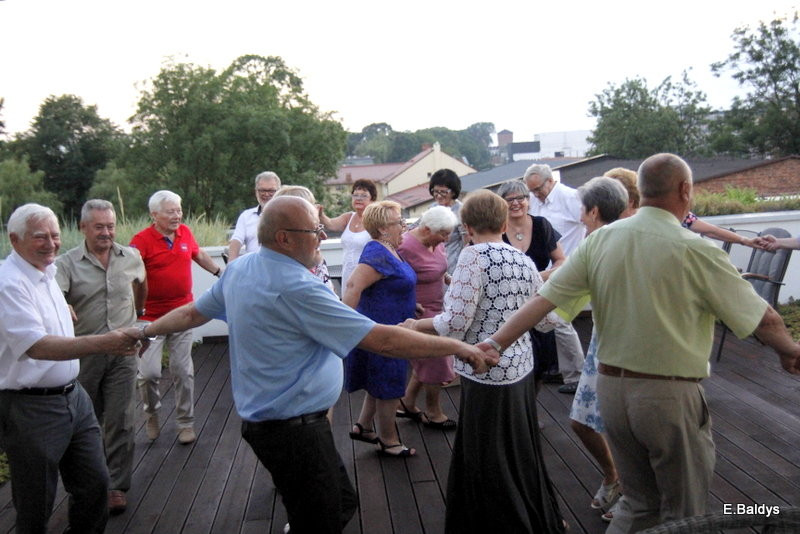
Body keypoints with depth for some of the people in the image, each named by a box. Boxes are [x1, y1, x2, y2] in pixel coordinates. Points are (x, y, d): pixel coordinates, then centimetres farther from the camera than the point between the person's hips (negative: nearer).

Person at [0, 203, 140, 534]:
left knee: (95, 485, 12)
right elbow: (36, 346, -29)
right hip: (31, 408, -8)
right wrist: (102, 343, -38)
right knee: (36, 507, 8)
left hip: (72, 395, 8)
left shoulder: (46, 273, 9)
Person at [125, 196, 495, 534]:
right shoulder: (297, 289, -26)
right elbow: (382, 340, -26)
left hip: (264, 418, 10)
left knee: (340, 502, 21)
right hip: (294, 430, -10)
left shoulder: (239, 269, 2)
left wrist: (145, 331, 36)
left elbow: (193, 312, 16)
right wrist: (457, 346, -18)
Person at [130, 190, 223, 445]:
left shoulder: (185, 232, 4)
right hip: (151, 317, -4)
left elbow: (199, 255, 23)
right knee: (148, 372, -7)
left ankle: (186, 422, 23)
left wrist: (221, 272, 32)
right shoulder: (142, 240, -12)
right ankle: (152, 413, 23)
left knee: (183, 372, 9)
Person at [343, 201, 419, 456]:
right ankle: (389, 442, 20)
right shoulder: (377, 254, -23)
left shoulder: (389, 250, 8)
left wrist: (409, 305, 21)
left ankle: (362, 427, 34)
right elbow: (353, 287, -31)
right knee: (388, 387, 4)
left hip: (391, 328, 10)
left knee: (381, 383, 21)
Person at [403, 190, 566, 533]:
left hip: (486, 374, -8)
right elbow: (547, 321, 11)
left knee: (488, 468, 9)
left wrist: (415, 325, -3)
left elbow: (454, 324, -20)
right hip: (521, 369, 8)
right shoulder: (524, 260, 5)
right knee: (521, 456, 24)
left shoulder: (473, 256, -15)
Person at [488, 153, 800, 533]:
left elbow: (544, 299, -7)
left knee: (640, 500, 24)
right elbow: (763, 319, -5)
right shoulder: (695, 251, -15)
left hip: (611, 386, 5)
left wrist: (495, 343, -2)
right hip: (670, 396, -5)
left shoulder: (600, 240, -4)